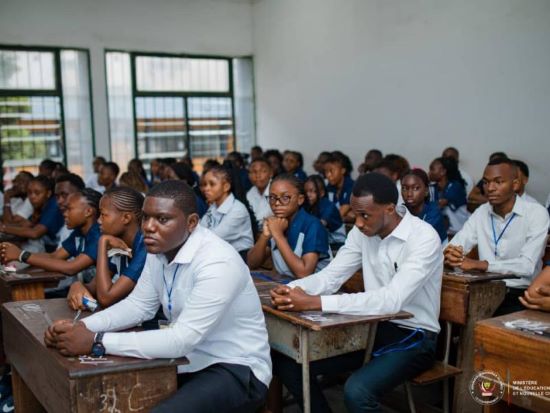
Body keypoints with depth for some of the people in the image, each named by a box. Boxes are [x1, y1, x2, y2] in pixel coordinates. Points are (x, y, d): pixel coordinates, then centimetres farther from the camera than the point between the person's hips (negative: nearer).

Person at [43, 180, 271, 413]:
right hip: (188, 361, 8)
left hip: (236, 369, -7)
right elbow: (138, 305, 8)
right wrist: (82, 327, -10)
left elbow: (181, 339, -31)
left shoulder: (217, 263, -28)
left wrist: (96, 342, -29)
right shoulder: (159, 251, -1)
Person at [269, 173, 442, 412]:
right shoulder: (363, 232, 0)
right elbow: (330, 276, -1)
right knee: (287, 363, -5)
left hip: (413, 336, -6)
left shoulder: (424, 238, -22)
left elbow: (391, 300, -33)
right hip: (372, 329, 6)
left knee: (357, 391, -33)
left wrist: (315, 303, -38)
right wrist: (292, 290, -24)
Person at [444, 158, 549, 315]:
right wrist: (451, 254, -26)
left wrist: (478, 264, -28)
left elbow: (527, 266, -20)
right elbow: (454, 246, -1)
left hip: (520, 295, -4)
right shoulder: (481, 212, 8)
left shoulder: (536, 213, -9)